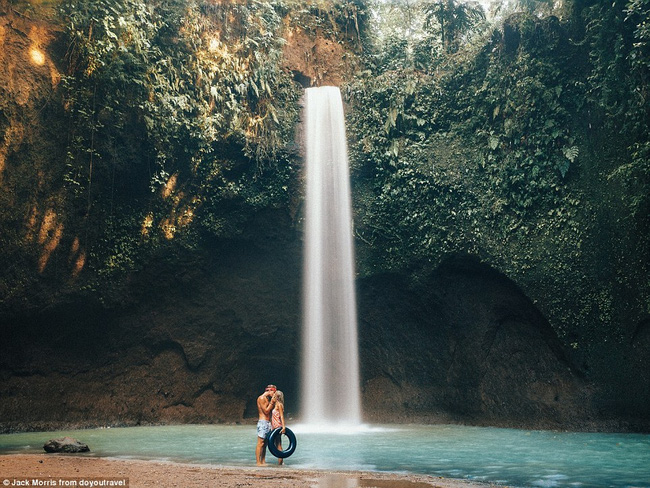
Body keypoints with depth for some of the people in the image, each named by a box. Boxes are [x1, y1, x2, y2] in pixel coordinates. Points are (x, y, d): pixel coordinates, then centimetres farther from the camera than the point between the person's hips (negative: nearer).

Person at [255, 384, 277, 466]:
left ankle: (263, 461, 13)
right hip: (263, 422, -9)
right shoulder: (261, 398, -10)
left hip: (268, 422, 10)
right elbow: (266, 411, -14)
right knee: (260, 443, -8)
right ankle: (258, 462, -8)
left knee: (265, 443, 9)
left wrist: (272, 403, 8)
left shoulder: (267, 399, 18)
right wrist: (272, 403, -9)